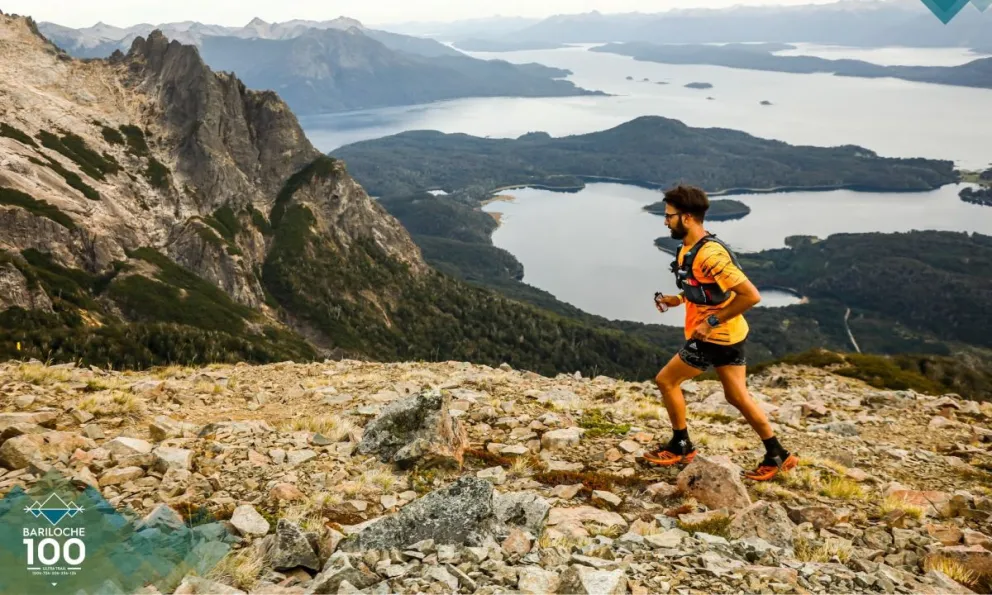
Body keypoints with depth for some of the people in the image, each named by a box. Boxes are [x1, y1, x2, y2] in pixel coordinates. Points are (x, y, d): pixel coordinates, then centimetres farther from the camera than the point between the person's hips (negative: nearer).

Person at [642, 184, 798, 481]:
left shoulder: (710, 255, -27)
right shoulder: (689, 247, 4)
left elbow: (751, 295, -28)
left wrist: (711, 322, -24)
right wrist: (679, 299, 6)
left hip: (715, 336, -9)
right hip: (729, 333, 9)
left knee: (666, 380, 4)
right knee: (738, 396, 15)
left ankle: (681, 447, 19)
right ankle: (777, 455, 23)